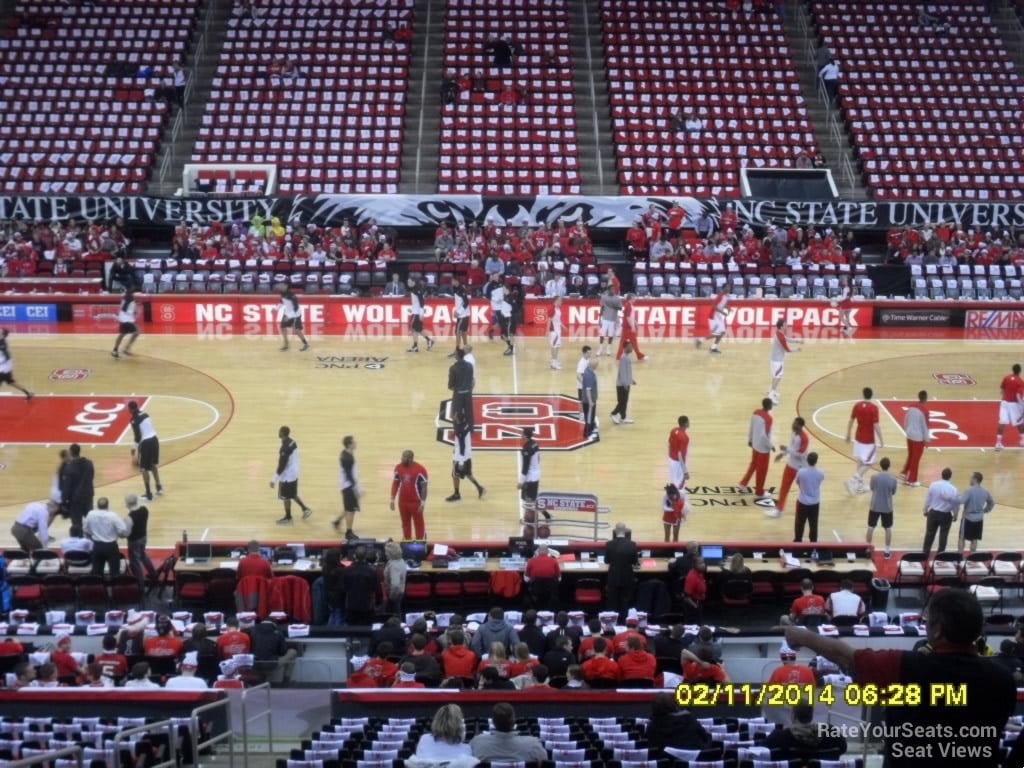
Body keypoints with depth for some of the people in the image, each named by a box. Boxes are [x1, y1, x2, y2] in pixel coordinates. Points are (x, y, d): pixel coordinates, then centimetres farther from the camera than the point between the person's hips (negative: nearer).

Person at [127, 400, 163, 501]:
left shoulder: (134, 420, -14)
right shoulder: (145, 414, 9)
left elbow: (137, 437, -15)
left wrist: (136, 452, -9)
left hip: (146, 443, -8)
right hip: (154, 439, 8)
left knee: (144, 468, 5)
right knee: (154, 464, 26)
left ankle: (149, 494, 8)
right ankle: (159, 487, 35)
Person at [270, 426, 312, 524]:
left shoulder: (285, 448, -26)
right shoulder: (292, 443, 2)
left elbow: (282, 465, -25)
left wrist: (274, 479, -19)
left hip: (287, 476, -9)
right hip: (294, 474, 9)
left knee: (285, 496, 7)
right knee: (292, 495, 23)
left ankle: (288, 518, 19)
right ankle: (305, 509, 27)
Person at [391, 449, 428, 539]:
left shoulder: (420, 469, -16)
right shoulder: (398, 468, -2)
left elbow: (424, 486, -11)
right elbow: (395, 483, 7)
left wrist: (423, 502, -16)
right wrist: (392, 499, 5)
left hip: (416, 502, -4)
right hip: (402, 501, 4)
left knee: (418, 524, 8)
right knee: (405, 523, 15)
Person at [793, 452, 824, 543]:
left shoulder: (801, 471, -21)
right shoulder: (820, 473, -16)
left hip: (802, 502, -1)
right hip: (815, 503, 1)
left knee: (799, 523, 16)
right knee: (813, 524, 15)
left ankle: (798, 541, 27)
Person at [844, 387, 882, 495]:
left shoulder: (857, 405, -2)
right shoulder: (873, 408, -18)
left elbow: (851, 421, 5)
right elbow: (876, 426, -19)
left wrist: (848, 435, 18)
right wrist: (881, 440, -11)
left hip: (858, 438, 6)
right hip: (869, 440, -5)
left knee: (860, 461, 16)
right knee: (868, 463, 4)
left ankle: (860, 485, 23)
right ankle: (853, 480, -12)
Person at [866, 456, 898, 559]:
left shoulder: (874, 476, -15)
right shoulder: (893, 479, -12)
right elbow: (893, 492, 2)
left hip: (874, 506, 0)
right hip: (887, 508, 0)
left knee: (870, 527, 12)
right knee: (888, 529, 12)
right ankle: (887, 551, 17)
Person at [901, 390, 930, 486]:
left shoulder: (911, 407, 2)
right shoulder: (924, 410, -18)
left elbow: (905, 422, 9)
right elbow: (925, 426, -15)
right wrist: (926, 440, -6)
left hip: (909, 435, 6)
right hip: (919, 437, -6)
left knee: (910, 456, 24)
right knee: (916, 459, 6)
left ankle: (904, 473, 26)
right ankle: (912, 480, 14)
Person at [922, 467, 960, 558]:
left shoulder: (933, 485, -12)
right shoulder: (953, 489, -17)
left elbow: (927, 499, -3)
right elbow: (956, 504, -6)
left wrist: (926, 510, 13)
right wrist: (955, 515, 11)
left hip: (933, 513, 2)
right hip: (946, 515, -2)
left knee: (929, 534, 14)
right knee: (943, 535, 13)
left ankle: (925, 553, 21)